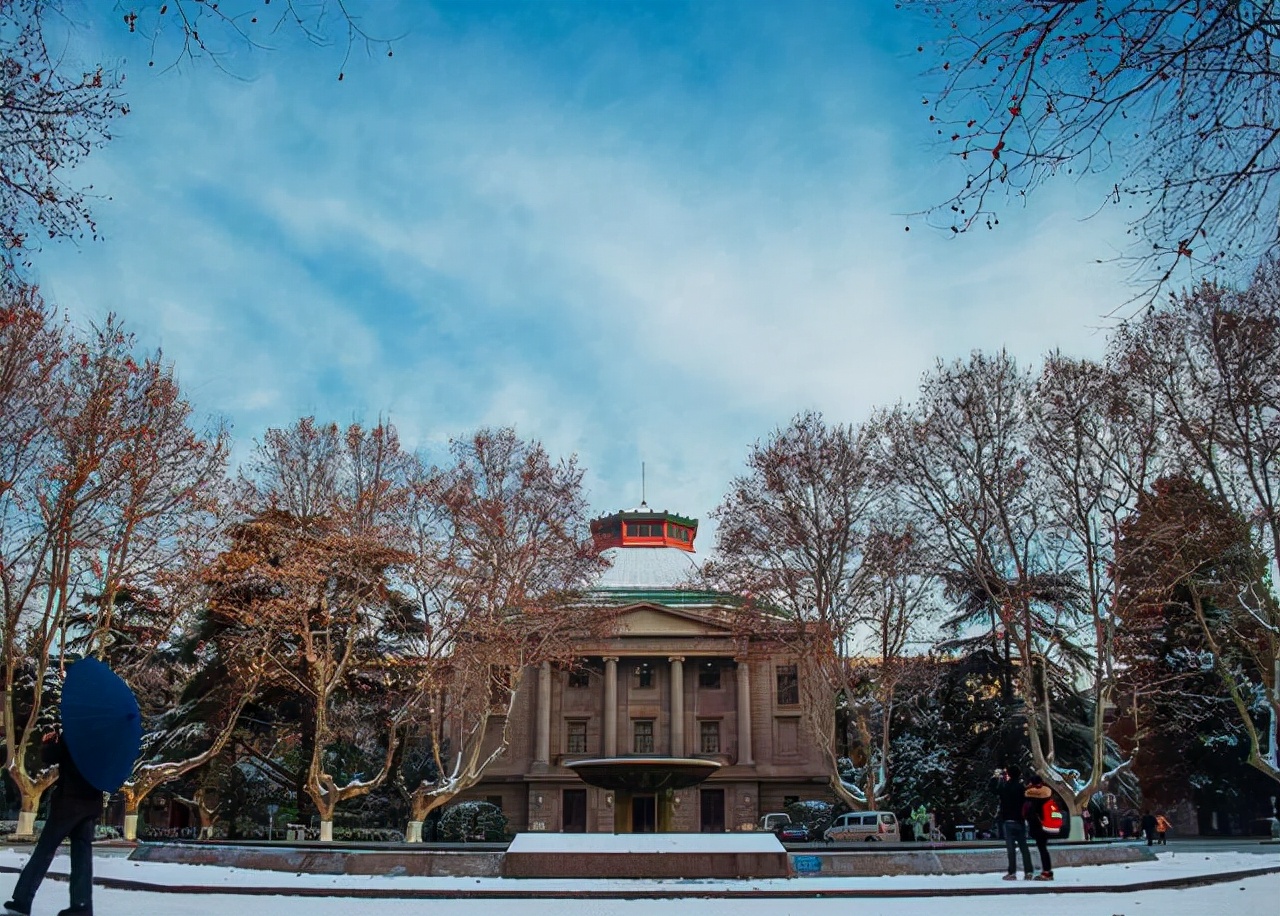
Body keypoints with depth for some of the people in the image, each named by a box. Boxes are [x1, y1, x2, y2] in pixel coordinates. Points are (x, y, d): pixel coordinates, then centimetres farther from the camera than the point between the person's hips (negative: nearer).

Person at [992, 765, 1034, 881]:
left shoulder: (1004, 787, -9)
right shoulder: (1021, 786, -1)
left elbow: (993, 788, 9)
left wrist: (996, 776, 18)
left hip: (1008, 821, -4)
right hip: (1020, 821, 4)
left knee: (1011, 847, -4)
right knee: (1024, 847, 8)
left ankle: (1012, 873, -8)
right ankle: (1028, 872, 7)